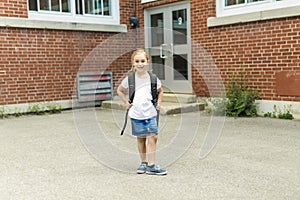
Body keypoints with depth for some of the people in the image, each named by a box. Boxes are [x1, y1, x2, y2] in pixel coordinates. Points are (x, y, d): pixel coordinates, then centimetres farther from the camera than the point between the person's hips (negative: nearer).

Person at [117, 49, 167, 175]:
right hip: (136, 114, 0)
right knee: (141, 139, 10)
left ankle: (151, 166, -4)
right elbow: (120, 90, 15)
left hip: (150, 113, 0)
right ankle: (143, 163, 24)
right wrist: (126, 103, 5)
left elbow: (160, 91, 20)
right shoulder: (130, 78, -1)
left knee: (153, 137, -9)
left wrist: (158, 103, 7)